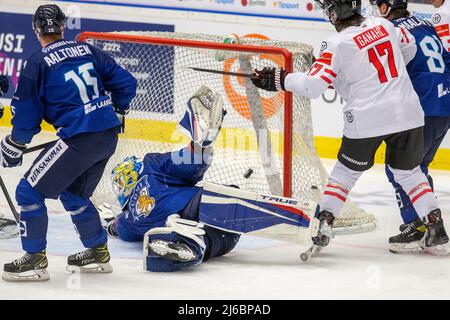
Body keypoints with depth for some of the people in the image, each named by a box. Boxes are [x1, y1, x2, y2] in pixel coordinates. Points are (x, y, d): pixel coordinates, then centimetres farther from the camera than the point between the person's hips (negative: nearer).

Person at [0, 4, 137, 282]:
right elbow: (126, 83, 14)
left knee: (30, 191, 2)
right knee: (73, 193, 26)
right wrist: (116, 113, 32)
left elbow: (27, 116, -2)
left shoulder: (38, 63, -5)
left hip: (79, 139, -7)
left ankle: (35, 260, 2)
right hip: (109, 137, 7)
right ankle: (99, 253, 32)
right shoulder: (86, 50, 10)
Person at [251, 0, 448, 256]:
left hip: (367, 120, -4)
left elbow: (314, 84, -14)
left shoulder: (337, 45, -10)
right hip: (407, 114, 4)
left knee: (347, 171, 15)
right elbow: (409, 47, 24)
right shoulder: (384, 25, 6)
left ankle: (324, 222, 9)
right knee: (408, 172, 19)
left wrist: (280, 80, -2)